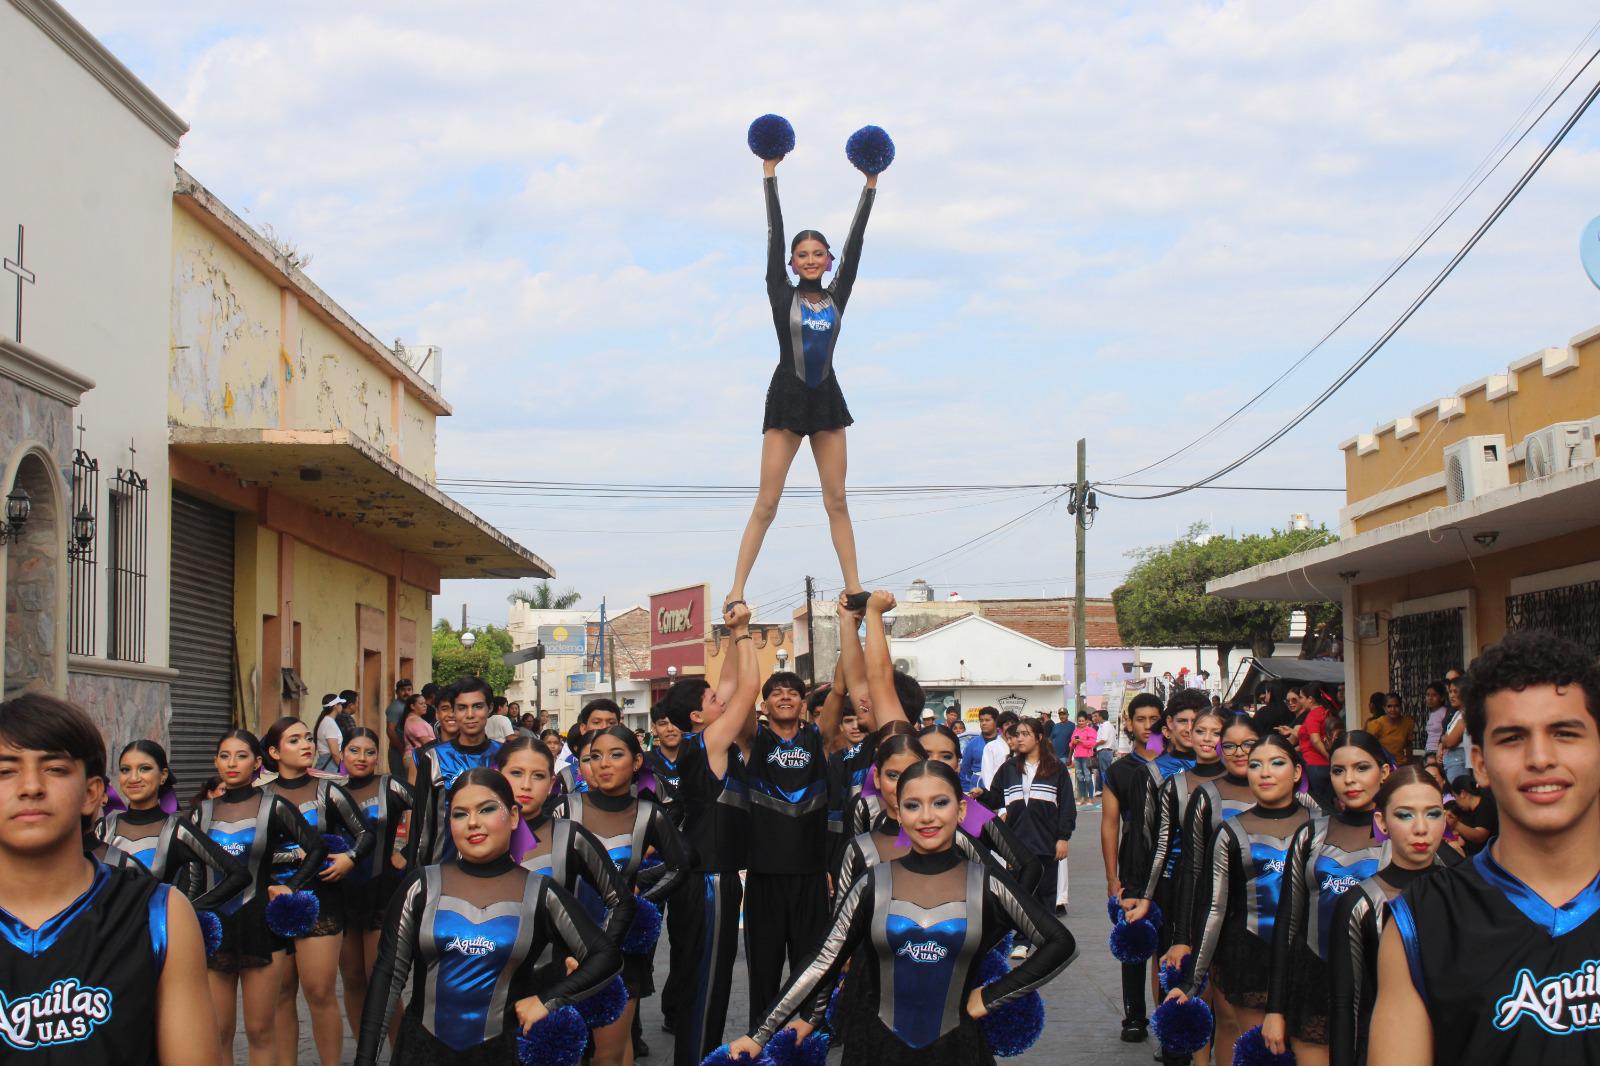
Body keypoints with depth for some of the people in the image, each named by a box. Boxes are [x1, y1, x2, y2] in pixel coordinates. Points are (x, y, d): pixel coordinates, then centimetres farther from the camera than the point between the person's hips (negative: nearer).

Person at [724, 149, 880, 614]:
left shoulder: (836, 297, 9)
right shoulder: (782, 295, 3)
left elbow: (855, 241, 8)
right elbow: (774, 235, 1)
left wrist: (871, 185, 7)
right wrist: (770, 174, 0)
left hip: (826, 399, 3)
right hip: (787, 397, -3)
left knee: (837, 500, 5)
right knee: (767, 502, -7)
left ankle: (854, 589, 6)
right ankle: (736, 591, -7)